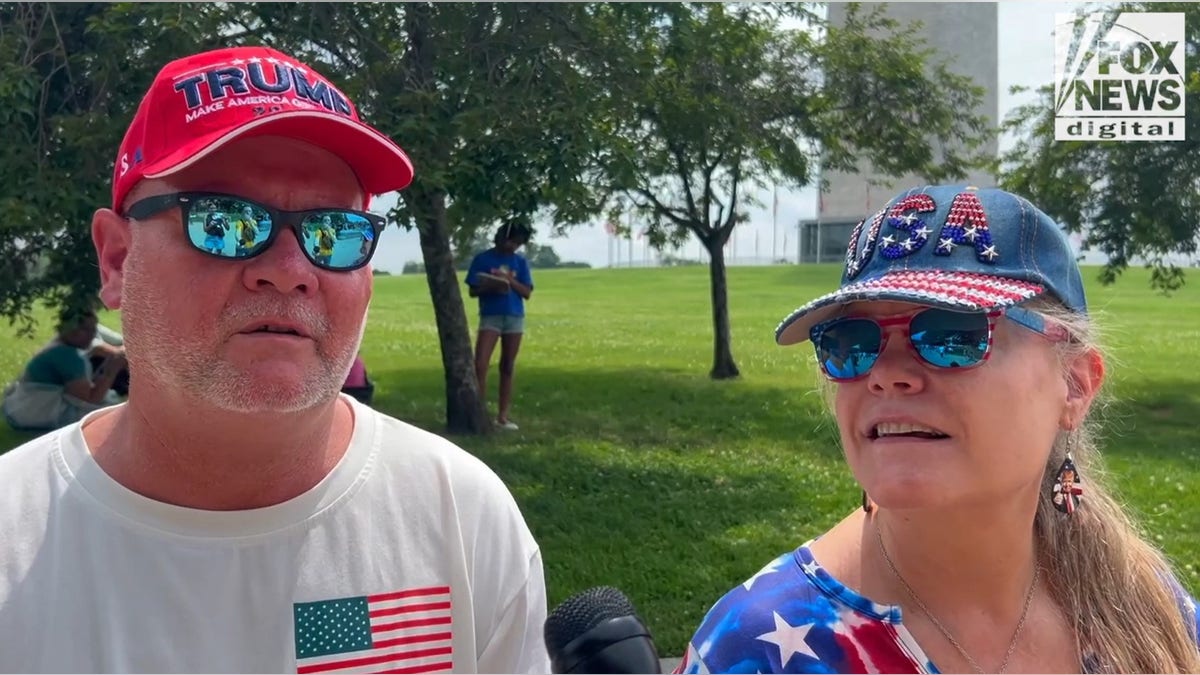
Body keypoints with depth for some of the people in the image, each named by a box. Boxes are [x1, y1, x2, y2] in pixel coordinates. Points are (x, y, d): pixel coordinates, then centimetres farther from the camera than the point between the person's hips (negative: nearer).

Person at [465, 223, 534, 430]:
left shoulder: (520, 262, 8)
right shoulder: (482, 259, 1)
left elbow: (527, 293, 3)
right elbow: (472, 291, 2)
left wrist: (510, 280, -13)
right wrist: (490, 287, -18)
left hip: (515, 318, 2)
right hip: (490, 317, -2)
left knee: (508, 367, 6)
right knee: (480, 365, -14)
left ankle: (503, 416, 10)